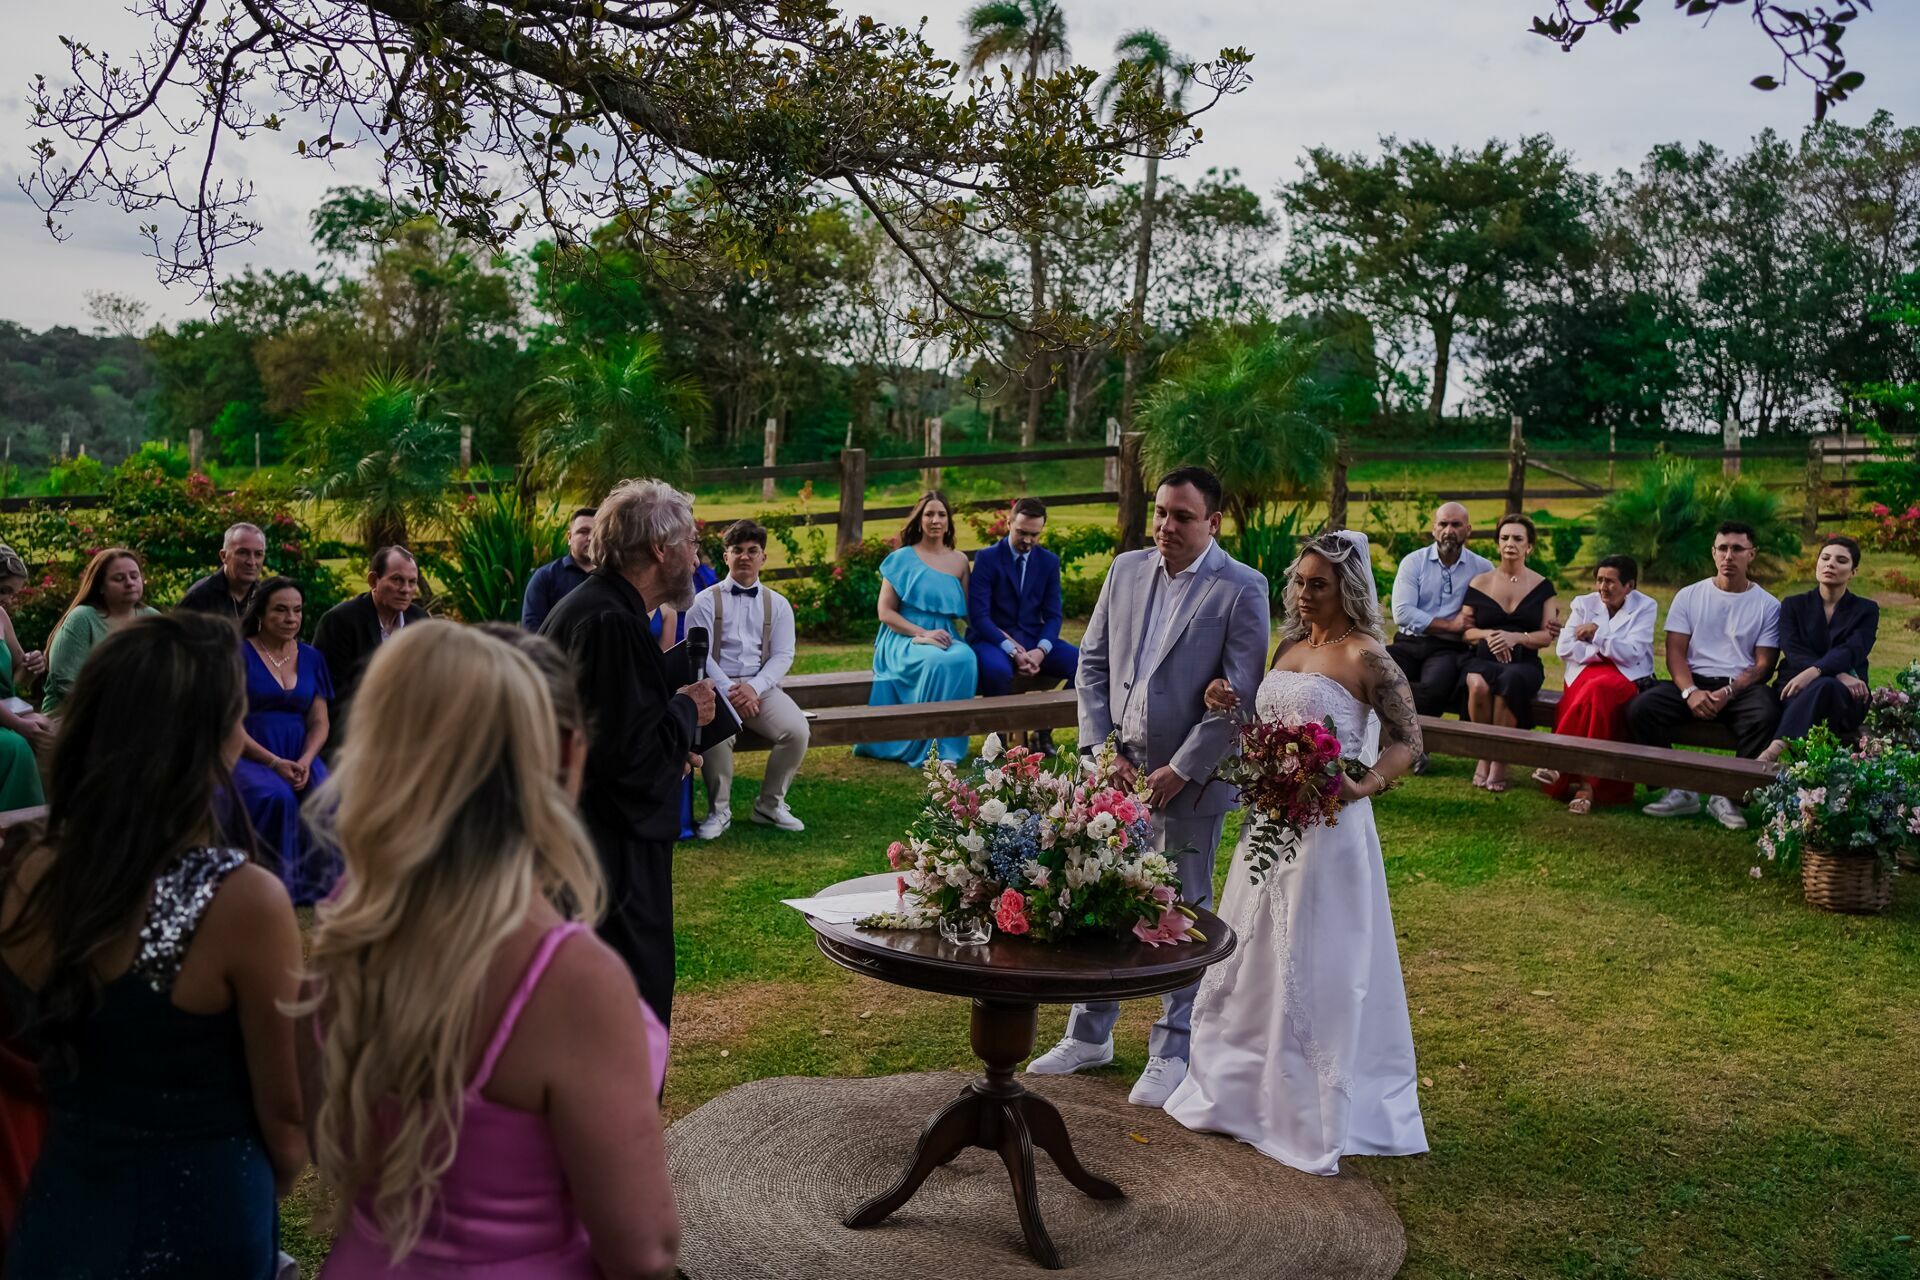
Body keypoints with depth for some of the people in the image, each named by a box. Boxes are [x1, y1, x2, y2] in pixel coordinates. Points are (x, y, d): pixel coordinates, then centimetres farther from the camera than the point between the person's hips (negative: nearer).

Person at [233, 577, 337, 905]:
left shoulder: (311, 658, 13)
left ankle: (315, 888, -14)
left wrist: (305, 761, -10)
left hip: (300, 756, 4)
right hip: (249, 756, -3)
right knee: (276, 798, -33)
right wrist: (274, 762, -17)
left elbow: (319, 722, 10)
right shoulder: (240, 654, -1)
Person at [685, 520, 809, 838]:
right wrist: (729, 690, -17)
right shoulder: (706, 601, 5)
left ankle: (770, 805, -2)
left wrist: (753, 688, -12)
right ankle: (718, 810, -10)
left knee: (797, 731, -24)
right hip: (718, 686, -2)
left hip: (761, 687, 3)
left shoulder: (777, 604, 13)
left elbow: (782, 656, 5)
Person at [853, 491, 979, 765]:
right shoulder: (902, 559, 3)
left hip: (945, 638, 3)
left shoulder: (959, 561, 14)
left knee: (965, 659, -33)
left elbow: (967, 611, 15)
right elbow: (885, 612, -2)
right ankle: (926, 748, -25)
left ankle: (948, 746, -22)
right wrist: (923, 633, -15)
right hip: (905, 639, -3)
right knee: (937, 662, -37)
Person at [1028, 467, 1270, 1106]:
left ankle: (1172, 1052, 22)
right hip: (1117, 766, 5)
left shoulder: (1241, 589, -9)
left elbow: (1240, 696, -12)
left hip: (1188, 777, -5)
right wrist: (1100, 748, -2)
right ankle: (1090, 1035, 29)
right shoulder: (1127, 569, 6)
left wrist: (1180, 771, -14)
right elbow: (1092, 662, 9)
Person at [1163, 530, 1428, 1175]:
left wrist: (1363, 786, -27)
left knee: (1317, 969, 1)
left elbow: (1408, 740, -11)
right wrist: (1229, 705, 2)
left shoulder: (1367, 658, -11)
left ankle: (1320, 1115, 16)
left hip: (1328, 827, -8)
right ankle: (1244, 1087, 34)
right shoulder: (1288, 646, 11)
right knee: (1253, 959, 17)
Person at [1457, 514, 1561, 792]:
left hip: (1524, 662, -1)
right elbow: (1465, 631, 10)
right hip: (1483, 658, 1)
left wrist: (1515, 637, -15)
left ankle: (1500, 760, -25)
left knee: (1509, 681, -38)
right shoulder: (1479, 583, 10)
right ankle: (1484, 755, -18)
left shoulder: (1541, 586, 9)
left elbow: (1547, 636, 3)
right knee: (1478, 685, -37)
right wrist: (1487, 634, -12)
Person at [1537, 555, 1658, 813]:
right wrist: (1602, 653, -9)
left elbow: (1632, 653, -10)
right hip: (1586, 672, 2)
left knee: (1599, 689, -37)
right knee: (1597, 696, -35)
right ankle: (1590, 784, -36)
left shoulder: (1645, 607, 3)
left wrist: (1597, 633, -16)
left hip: (1627, 678, -2)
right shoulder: (1584, 603, 10)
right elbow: (1563, 648, 1)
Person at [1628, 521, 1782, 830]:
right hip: (1692, 682, 2)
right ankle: (1680, 791, -15)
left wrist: (1728, 693, -18)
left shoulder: (1768, 605, 7)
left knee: (1765, 715, -36)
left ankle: (1727, 795, -19)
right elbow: (1675, 653, 3)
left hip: (1741, 687, -1)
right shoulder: (1689, 596, 10)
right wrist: (1690, 692, -16)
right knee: (1640, 708, -27)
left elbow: (1763, 665, 0)